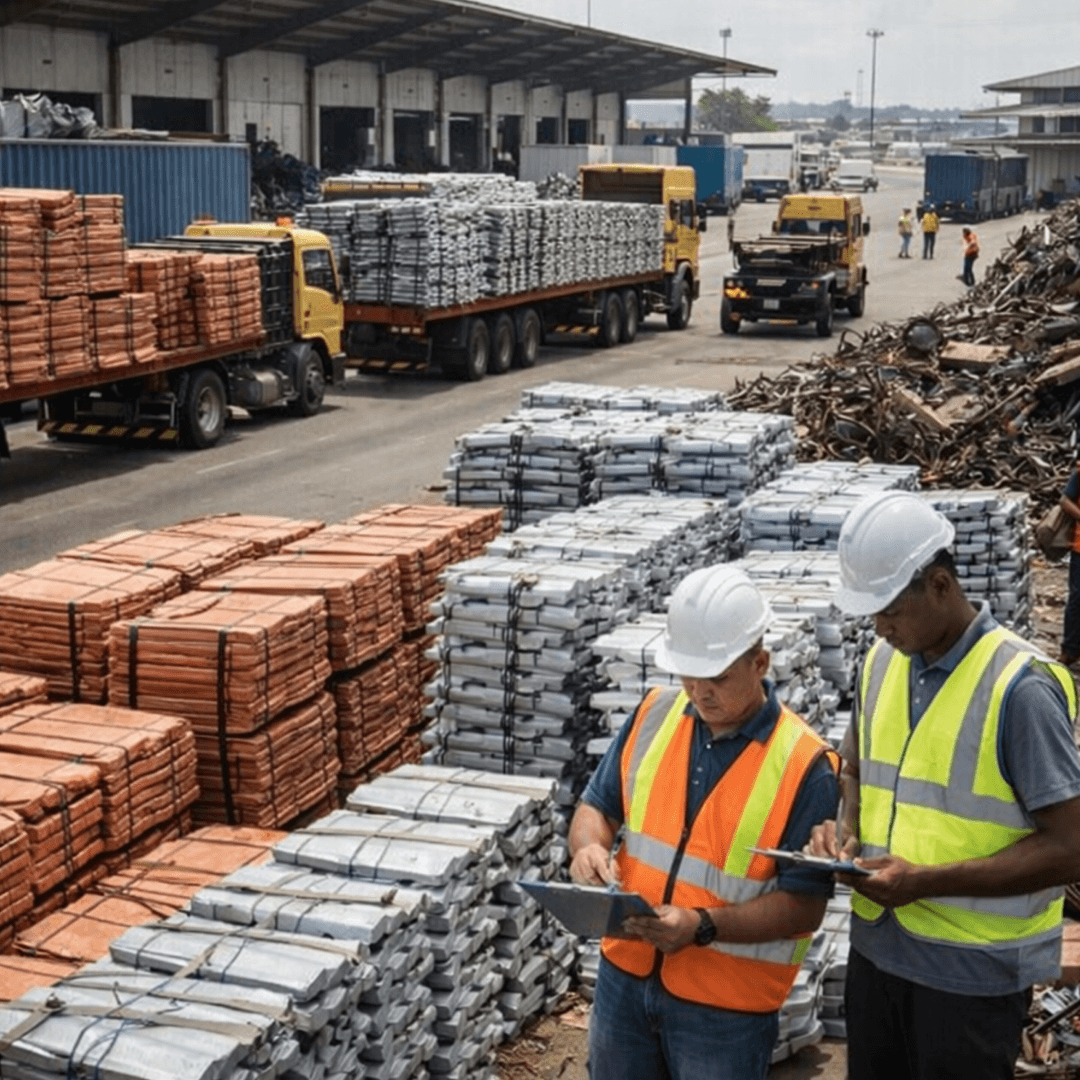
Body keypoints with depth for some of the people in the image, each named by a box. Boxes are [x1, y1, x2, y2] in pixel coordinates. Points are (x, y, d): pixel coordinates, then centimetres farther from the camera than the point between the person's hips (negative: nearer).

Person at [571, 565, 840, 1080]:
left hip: (725, 1003, -4)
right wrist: (590, 847, -15)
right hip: (625, 973, 4)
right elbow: (598, 805, 8)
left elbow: (804, 903, -15)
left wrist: (704, 927, -27)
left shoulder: (803, 764, -16)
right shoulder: (653, 714, -2)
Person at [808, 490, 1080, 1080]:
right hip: (877, 948, 6)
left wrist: (924, 882, -24)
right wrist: (844, 830, -5)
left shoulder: (1020, 686, -19)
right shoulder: (881, 662, 2)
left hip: (973, 970, -6)